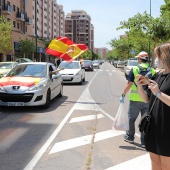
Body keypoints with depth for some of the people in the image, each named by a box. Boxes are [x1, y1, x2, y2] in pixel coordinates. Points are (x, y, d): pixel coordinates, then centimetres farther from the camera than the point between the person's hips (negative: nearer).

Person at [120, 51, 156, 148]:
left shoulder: (134, 69, -6)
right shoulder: (153, 71, 1)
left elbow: (129, 84, -9)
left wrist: (123, 95, -2)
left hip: (135, 99, -2)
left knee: (131, 118, 16)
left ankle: (130, 137, 28)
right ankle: (144, 142, 12)